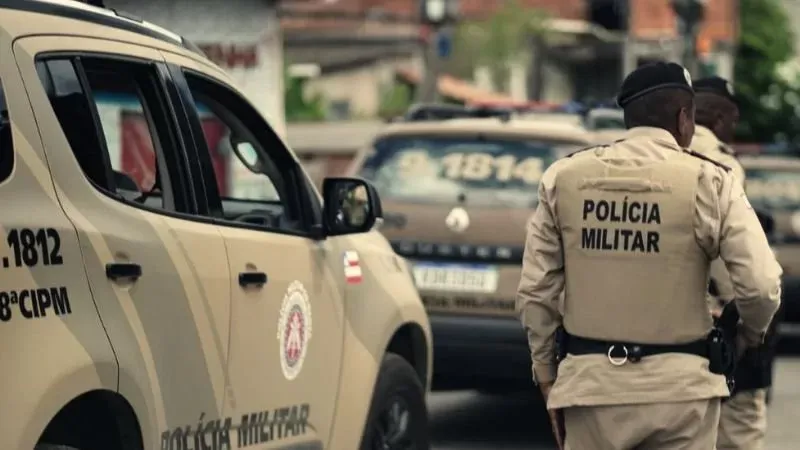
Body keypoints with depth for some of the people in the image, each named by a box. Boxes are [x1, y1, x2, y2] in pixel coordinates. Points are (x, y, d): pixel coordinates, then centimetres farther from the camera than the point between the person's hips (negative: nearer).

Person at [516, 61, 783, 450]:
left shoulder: (564, 177, 2)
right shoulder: (708, 181, -6)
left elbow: (535, 290, 4)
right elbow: (761, 286, -9)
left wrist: (546, 374, 15)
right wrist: (751, 332, 13)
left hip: (591, 381, 2)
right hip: (678, 385, -2)